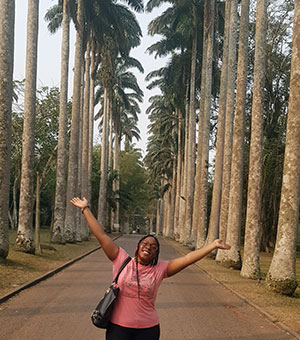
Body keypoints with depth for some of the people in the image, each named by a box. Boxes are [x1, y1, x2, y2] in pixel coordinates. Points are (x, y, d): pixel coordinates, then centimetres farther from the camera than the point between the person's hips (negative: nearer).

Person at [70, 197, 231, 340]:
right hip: (118, 327, -1)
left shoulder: (160, 269, -1)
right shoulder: (122, 260, -4)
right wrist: (85, 209, -4)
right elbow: (101, 235, -4)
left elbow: (188, 258, -6)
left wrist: (212, 246, -12)